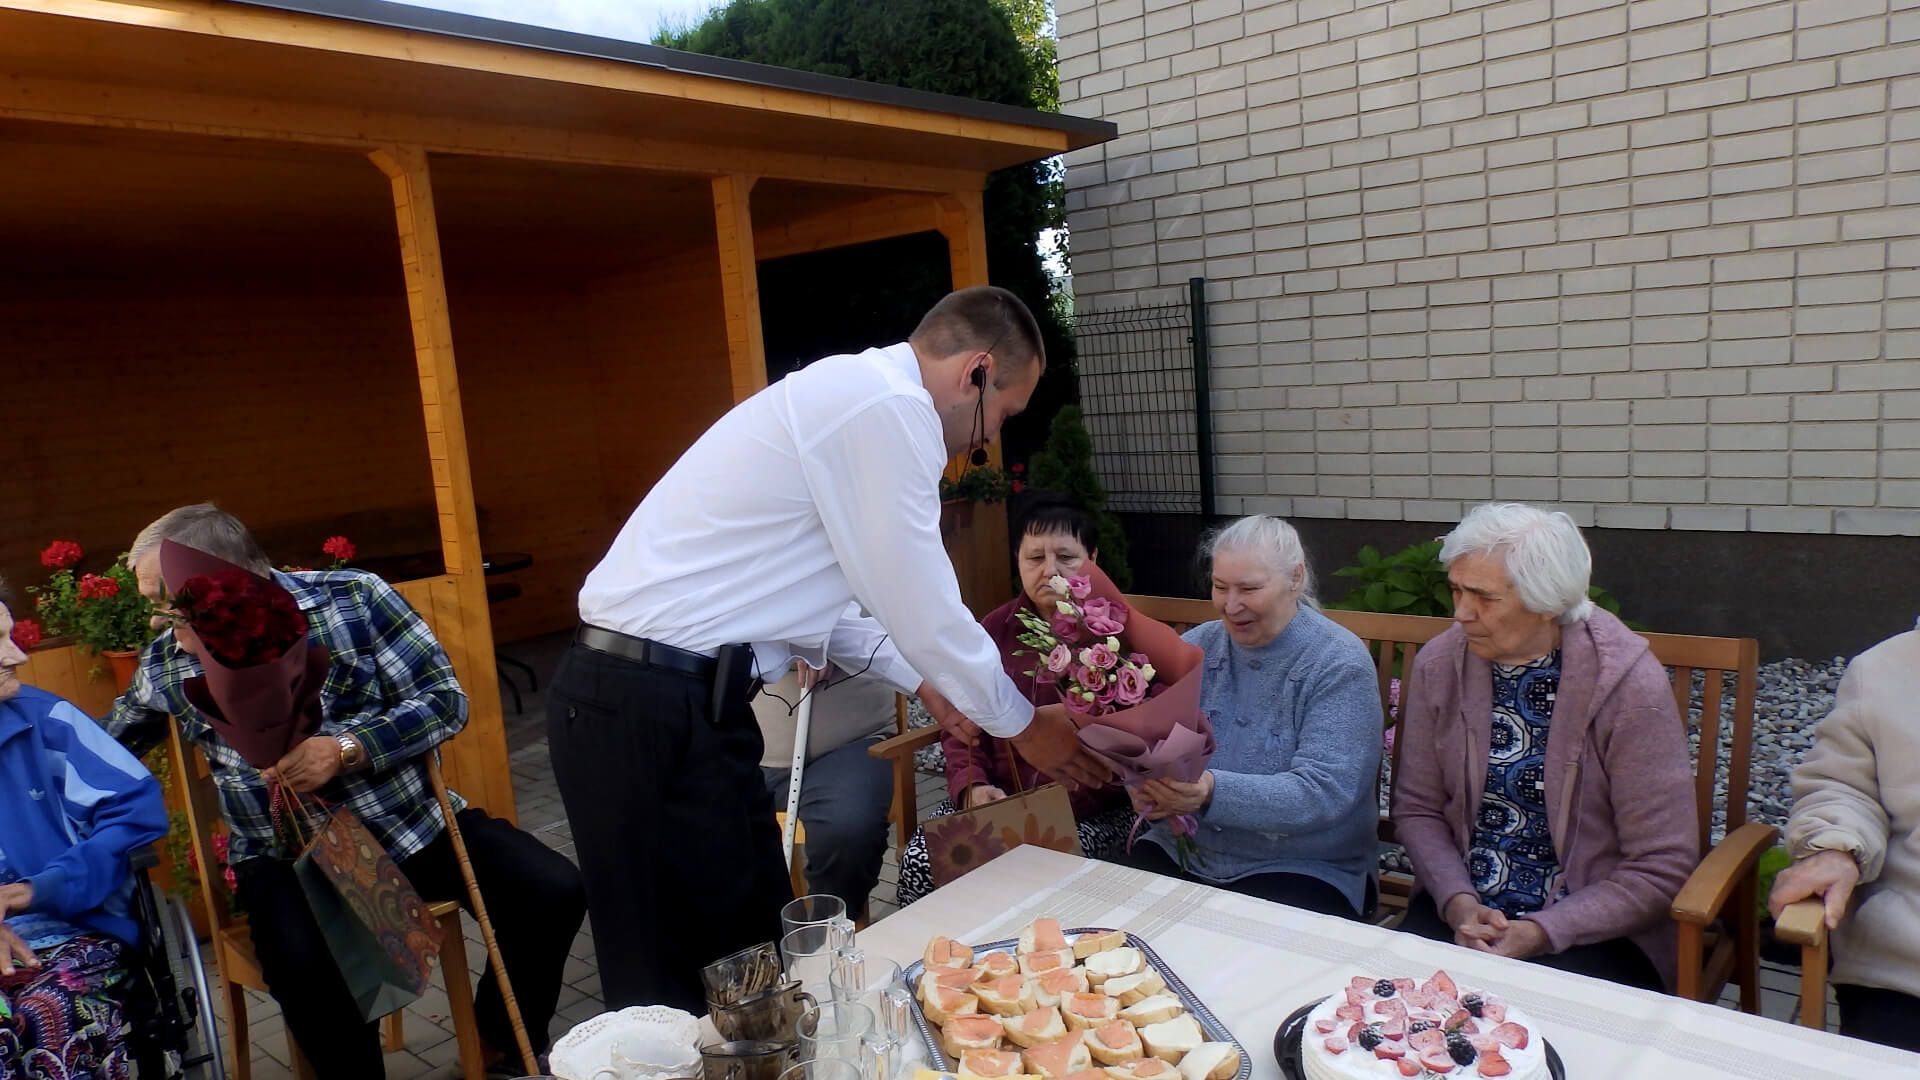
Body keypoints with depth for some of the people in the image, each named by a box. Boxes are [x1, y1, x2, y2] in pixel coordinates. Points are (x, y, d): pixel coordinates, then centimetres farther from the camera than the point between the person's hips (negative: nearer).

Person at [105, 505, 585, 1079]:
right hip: (285, 855, 1)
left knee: (553, 890, -15)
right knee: (306, 964, -33)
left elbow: (444, 699, -10)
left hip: (413, 821, 0)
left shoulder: (353, 598, -8)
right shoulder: (163, 661, 3)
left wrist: (345, 749, -22)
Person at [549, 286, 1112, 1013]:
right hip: (656, 713, -10)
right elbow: (922, 609, -11)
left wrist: (920, 679, 25)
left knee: (755, 950, 15)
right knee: (684, 987, 3)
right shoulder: (889, 405, -15)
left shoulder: (846, 395, 16)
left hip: (647, 693, 10)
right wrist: (1023, 726, 5)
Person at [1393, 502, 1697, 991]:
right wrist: (1457, 903, -12)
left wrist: (1540, 933, -20)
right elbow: (1417, 808, 4)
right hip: (1461, 908, 4)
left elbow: (1660, 869, -12)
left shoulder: (1629, 684, -14)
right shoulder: (1440, 663, -4)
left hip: (1592, 928, -3)